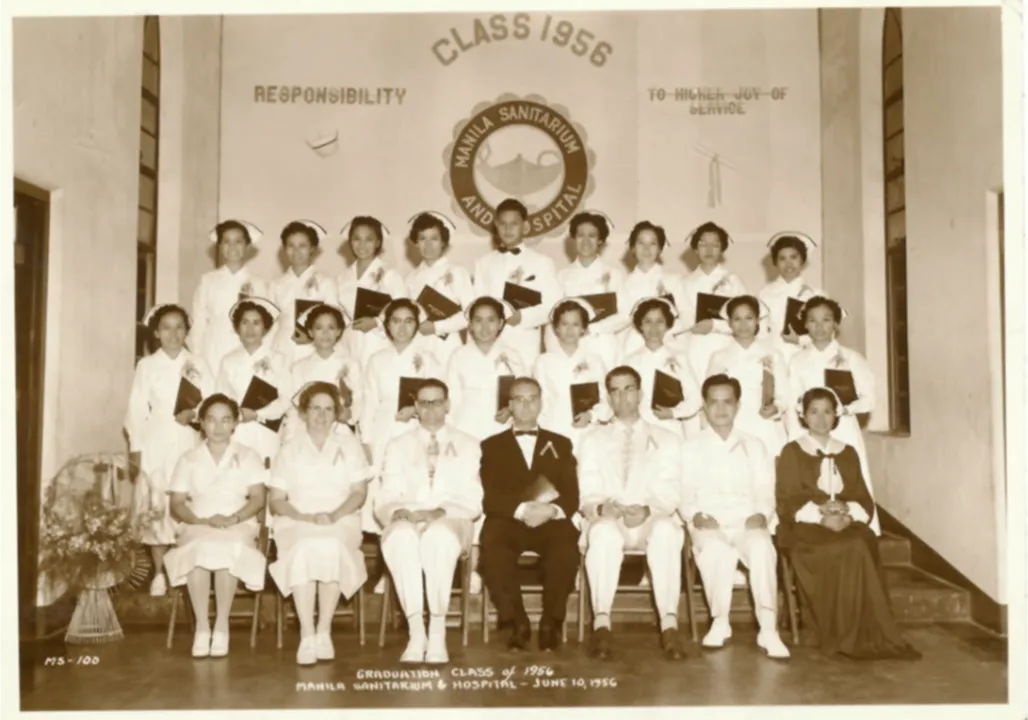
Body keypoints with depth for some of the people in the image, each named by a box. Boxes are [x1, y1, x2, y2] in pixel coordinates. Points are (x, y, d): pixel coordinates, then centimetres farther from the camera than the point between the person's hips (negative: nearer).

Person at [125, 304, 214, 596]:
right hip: (156, 444, 0)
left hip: (188, 443, 0)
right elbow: (137, 408, 4)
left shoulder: (198, 364, 7)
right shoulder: (146, 365, 6)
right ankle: (159, 573, 8)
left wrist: (195, 413, -17)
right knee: (156, 504, -2)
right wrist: (136, 446, -2)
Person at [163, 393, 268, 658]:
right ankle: (202, 627, -29)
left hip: (238, 526, -1)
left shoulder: (248, 457, 13)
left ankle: (222, 627, -28)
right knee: (197, 549, -36)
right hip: (197, 526, 1)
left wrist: (233, 518, -16)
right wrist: (202, 520, -12)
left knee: (228, 549, -37)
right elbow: (177, 504, 8)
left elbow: (258, 499, 3)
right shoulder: (189, 459, 15)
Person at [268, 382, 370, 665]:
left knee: (330, 546, -35)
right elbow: (276, 501, 8)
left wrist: (334, 515, -11)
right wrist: (307, 517, -10)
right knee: (304, 548, -35)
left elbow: (359, 492, 8)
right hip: (297, 523, 0)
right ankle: (306, 635, -34)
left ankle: (324, 632, -29)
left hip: (341, 521, 0)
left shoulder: (349, 445, 16)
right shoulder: (289, 451, 16)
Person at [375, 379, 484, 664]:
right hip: (406, 522, 1)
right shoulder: (398, 446, 19)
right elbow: (386, 500, 9)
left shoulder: (467, 445, 15)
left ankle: (438, 634, -33)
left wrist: (440, 512, -14)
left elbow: (471, 501, 5)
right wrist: (403, 512, -15)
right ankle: (416, 633, -34)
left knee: (438, 536, -39)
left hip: (450, 523, -1)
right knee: (402, 537, -37)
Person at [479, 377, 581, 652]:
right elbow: (491, 497, 3)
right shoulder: (492, 445, 18)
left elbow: (572, 495, 9)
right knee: (492, 544, -34)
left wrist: (551, 510, -15)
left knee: (566, 544, -34)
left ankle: (551, 622, -18)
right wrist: (522, 509, -17)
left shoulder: (560, 444, 22)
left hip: (551, 521, 0)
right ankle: (516, 622, -20)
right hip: (508, 520, 0)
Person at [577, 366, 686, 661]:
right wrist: (601, 507, -18)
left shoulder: (667, 440, 16)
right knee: (604, 533, -36)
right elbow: (587, 494, 7)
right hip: (608, 521, 0)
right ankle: (601, 624, -38)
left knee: (666, 532, -36)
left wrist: (648, 510, -19)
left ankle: (669, 625, -37)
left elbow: (671, 492, 3)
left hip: (653, 520, 0)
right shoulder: (593, 441, 18)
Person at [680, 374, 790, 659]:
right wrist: (696, 516, -14)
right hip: (709, 526, -1)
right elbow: (685, 494, 7)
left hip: (748, 523, 1)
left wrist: (761, 515, -10)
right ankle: (720, 622, -20)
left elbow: (766, 492, 12)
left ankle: (768, 629, -33)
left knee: (762, 547, -34)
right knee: (715, 548, -37)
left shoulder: (754, 446, 21)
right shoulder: (691, 448, 16)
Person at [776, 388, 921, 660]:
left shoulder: (848, 453, 21)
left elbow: (865, 502, 13)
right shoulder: (791, 452, 10)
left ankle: (867, 637, -27)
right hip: (805, 529, -3)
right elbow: (787, 503, 0)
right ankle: (846, 638, -27)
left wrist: (849, 514, -10)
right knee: (851, 549, -32)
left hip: (847, 527, 3)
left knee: (865, 543, -31)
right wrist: (820, 516, -17)